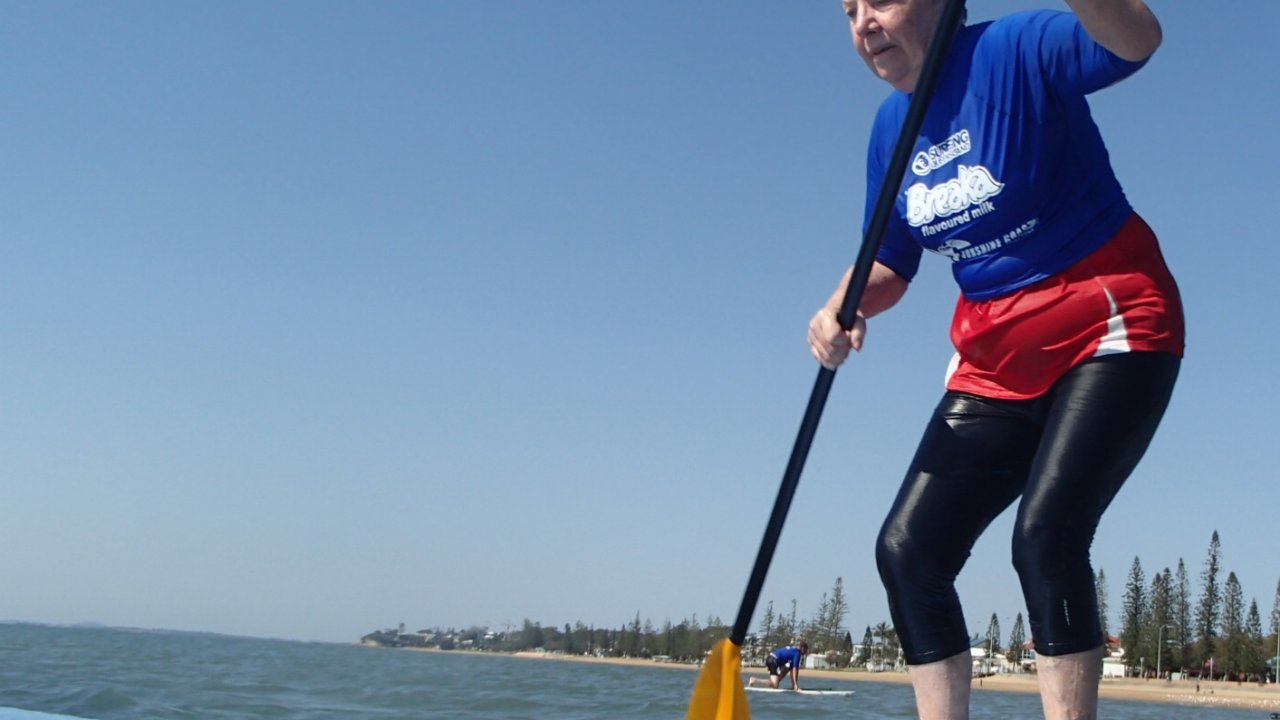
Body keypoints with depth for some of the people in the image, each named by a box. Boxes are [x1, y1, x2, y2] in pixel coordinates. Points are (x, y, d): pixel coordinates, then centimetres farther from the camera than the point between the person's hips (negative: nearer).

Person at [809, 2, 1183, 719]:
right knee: (907, 548, -1)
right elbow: (890, 265, 14)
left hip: (1110, 322, -7)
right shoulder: (891, 128, 7)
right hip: (999, 356, 7)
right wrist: (841, 310, -8)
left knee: (1045, 537, -24)